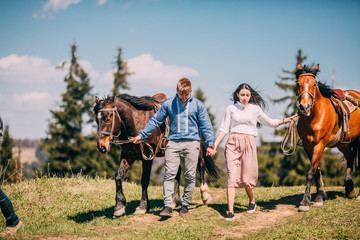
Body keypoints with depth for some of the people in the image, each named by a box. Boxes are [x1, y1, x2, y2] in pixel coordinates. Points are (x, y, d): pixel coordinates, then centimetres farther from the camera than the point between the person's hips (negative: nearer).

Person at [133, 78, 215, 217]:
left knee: (190, 176, 2)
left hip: (191, 144, 0)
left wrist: (210, 143, -2)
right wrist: (142, 135, 15)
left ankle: (185, 205, 14)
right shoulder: (168, 104, 7)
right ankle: (167, 206, -9)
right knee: (169, 174, -8)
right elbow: (155, 121, 15)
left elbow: (205, 125, 7)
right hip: (173, 143, 1)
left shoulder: (198, 105, 4)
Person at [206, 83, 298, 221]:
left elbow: (270, 123, 23)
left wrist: (286, 120, 12)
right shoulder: (231, 109, 9)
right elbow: (224, 129, 8)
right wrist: (214, 146, 0)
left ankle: (252, 201, 31)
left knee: (247, 178, 0)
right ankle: (230, 212, -11)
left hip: (249, 144, 0)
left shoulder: (255, 109, 12)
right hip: (233, 144, 0)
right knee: (232, 177, -10)